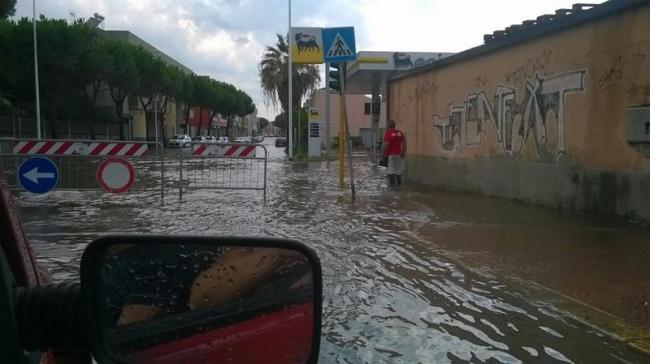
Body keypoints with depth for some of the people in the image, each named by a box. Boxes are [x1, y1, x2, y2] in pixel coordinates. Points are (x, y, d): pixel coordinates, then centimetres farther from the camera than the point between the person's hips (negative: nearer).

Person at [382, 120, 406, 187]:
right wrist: (403, 153, 11)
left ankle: (392, 184, -9)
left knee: (390, 171, -3)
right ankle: (399, 183, 20)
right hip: (398, 154, 6)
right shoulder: (400, 133, 7)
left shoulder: (388, 133, -10)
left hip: (390, 154, -6)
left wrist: (384, 154, -10)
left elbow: (385, 145, -16)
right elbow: (404, 143, 5)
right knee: (398, 170, 16)